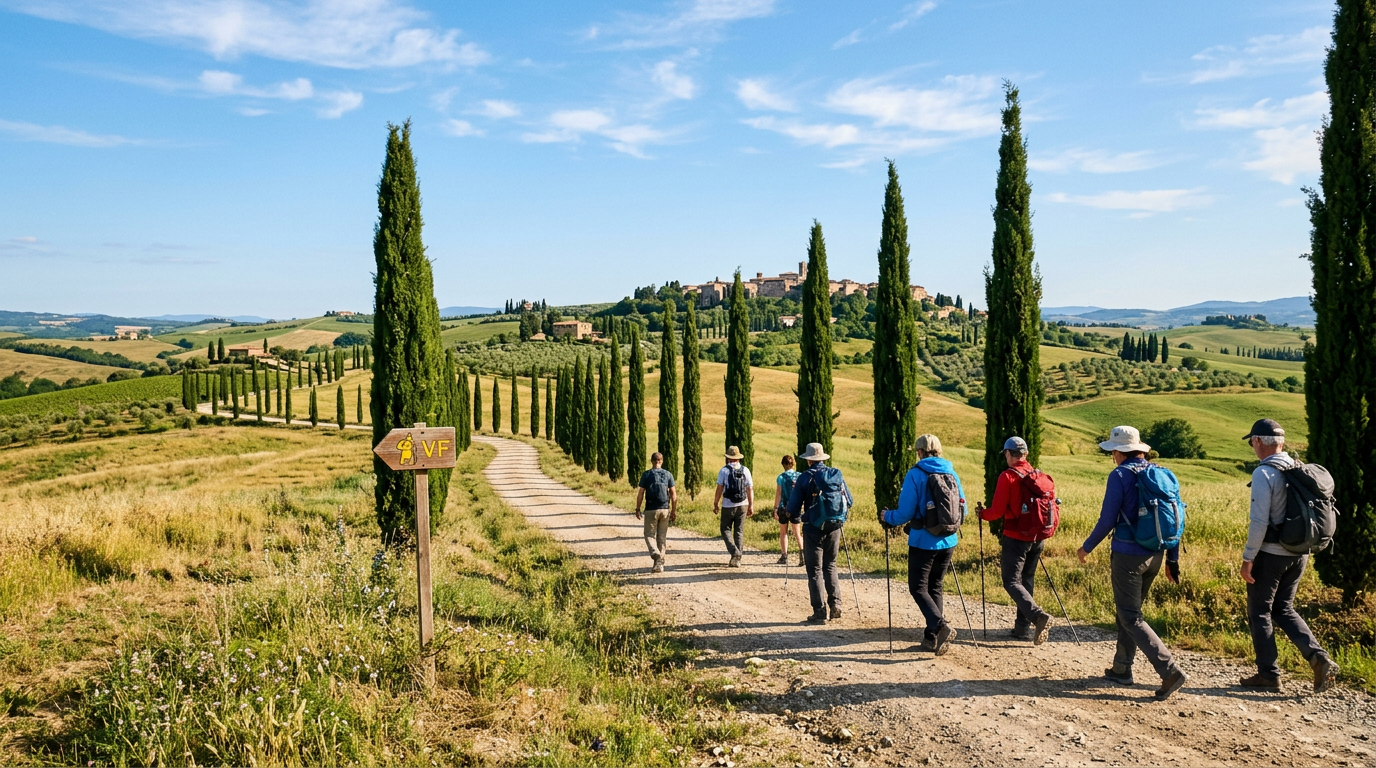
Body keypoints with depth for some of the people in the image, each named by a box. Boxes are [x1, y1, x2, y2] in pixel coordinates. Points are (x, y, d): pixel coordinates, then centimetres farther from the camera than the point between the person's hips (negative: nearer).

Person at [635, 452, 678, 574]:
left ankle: (655, 553, -21)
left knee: (649, 534, 6)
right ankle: (660, 563, 11)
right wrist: (674, 511, 6)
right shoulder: (668, 474, 4)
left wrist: (638, 509, 2)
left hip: (650, 510, -2)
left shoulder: (646, 474, -2)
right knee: (662, 536, 11)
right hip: (665, 509, 2)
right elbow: (673, 494, 1)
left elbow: (640, 493, -5)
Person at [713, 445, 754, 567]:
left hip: (728, 506, -3)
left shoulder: (724, 470, -7)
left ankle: (734, 552, -14)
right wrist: (751, 506, 8)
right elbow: (750, 489, 1)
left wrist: (716, 504, 1)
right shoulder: (745, 470, 1)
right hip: (743, 505, 3)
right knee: (739, 531, 10)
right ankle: (737, 559, 11)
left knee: (726, 530, 8)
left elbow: (719, 488, -8)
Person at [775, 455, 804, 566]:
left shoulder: (781, 477, -8)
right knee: (797, 533, 8)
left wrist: (775, 509, -4)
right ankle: (801, 551, -17)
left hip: (784, 507, -2)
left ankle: (784, 557, 11)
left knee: (783, 533, 12)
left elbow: (778, 494, -8)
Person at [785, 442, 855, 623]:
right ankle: (835, 604, 10)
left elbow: (793, 508, -8)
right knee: (830, 566, 20)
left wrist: (796, 517, 15)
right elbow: (850, 502, 8)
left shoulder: (805, 478, -9)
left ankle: (820, 612, 3)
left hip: (814, 529, -4)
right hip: (835, 528, 4)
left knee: (815, 570, 5)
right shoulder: (837, 474, 2)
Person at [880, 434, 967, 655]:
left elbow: (905, 513, -12)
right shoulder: (952, 473, 5)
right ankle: (932, 638, 16)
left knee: (918, 588, 2)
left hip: (923, 542, -6)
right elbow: (962, 510, 11)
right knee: (934, 587, 16)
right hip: (948, 542, 6)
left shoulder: (916, 474, -10)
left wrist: (887, 517, 8)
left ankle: (940, 626, -18)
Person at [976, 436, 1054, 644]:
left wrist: (982, 512, 6)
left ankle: (1038, 615, -22)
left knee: (1012, 582, -2)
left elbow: (997, 511, -14)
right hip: (1038, 537, 6)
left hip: (1016, 537, -6)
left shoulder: (1008, 477, -12)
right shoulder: (1040, 476, 6)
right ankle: (1023, 626, 17)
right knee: (1027, 581, 16)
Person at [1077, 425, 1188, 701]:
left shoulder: (1120, 475, -12)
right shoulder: (1162, 474, 7)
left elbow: (1107, 520, -12)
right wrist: (1172, 559, 15)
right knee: (1129, 609, 20)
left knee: (1130, 617, -1)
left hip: (1128, 555, -7)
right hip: (1155, 555, 7)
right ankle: (1121, 668, 26)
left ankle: (1171, 671, -12)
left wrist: (1087, 547, 3)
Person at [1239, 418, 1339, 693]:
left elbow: (1259, 522, -21)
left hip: (1271, 554, -7)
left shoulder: (1264, 473, -17)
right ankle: (1319, 658, 4)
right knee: (1284, 610, 19)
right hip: (1300, 554, 7)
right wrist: (1303, 546, 20)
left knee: (1260, 613, 8)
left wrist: (1248, 558, -14)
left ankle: (1269, 675, 14)